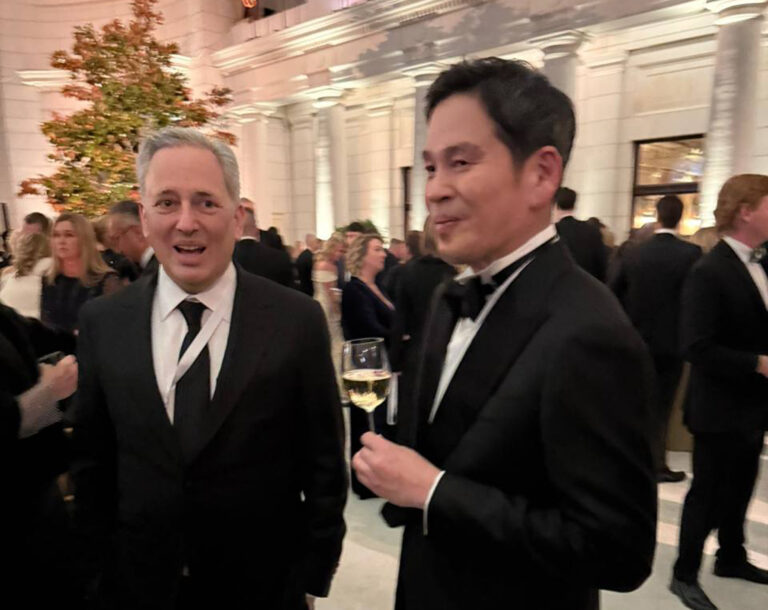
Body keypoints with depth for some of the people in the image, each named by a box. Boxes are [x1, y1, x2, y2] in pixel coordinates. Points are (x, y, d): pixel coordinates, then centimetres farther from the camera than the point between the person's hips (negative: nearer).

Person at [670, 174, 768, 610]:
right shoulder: (710, 271, -21)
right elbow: (697, 348, -26)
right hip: (721, 409, -8)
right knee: (709, 493, 5)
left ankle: (732, 558, 43)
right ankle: (685, 575, 22)